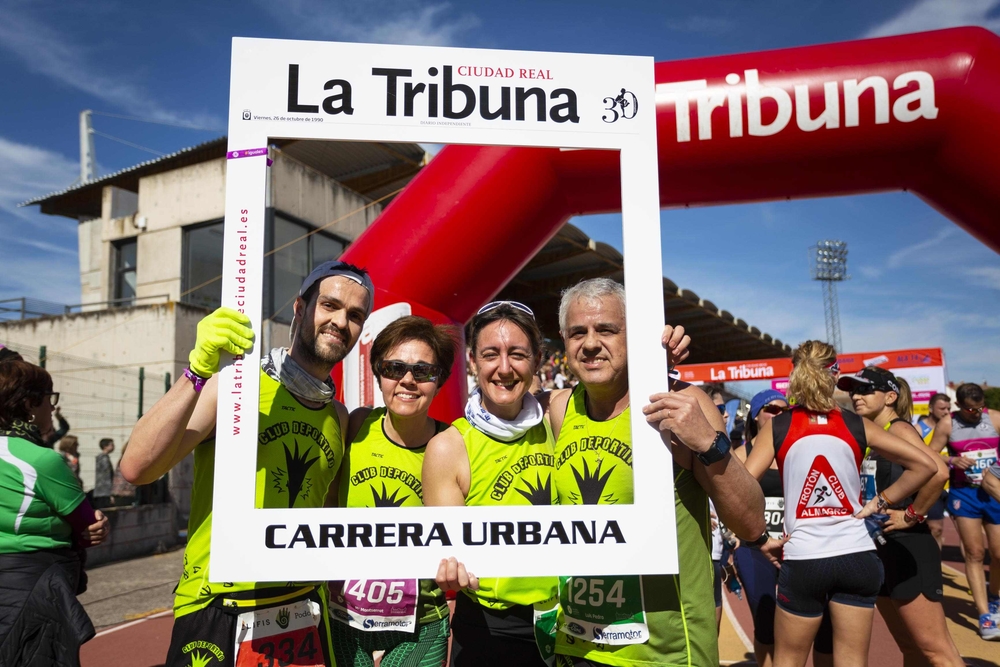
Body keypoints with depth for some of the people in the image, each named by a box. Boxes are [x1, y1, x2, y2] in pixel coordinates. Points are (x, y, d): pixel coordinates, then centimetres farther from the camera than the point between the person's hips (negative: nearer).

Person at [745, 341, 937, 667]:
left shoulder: (777, 427, -5)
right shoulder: (856, 426, 1)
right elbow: (925, 465, 4)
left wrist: (760, 541, -4)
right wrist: (879, 502, 7)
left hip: (803, 560, -2)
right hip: (857, 557, 2)